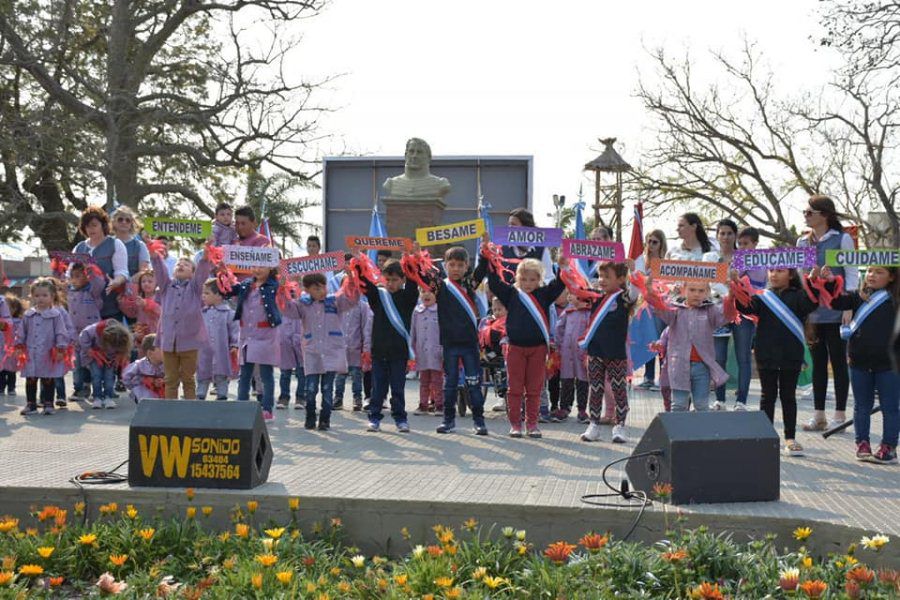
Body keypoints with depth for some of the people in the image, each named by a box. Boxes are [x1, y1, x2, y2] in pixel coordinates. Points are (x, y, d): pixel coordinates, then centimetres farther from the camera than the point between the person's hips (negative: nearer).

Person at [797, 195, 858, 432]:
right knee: (818, 362, 9)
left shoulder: (842, 239, -3)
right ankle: (818, 415, 16)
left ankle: (840, 415, 8)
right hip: (811, 311, 5)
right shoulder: (803, 242, 11)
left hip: (835, 311, -5)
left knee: (838, 361, 2)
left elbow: (852, 273, -5)